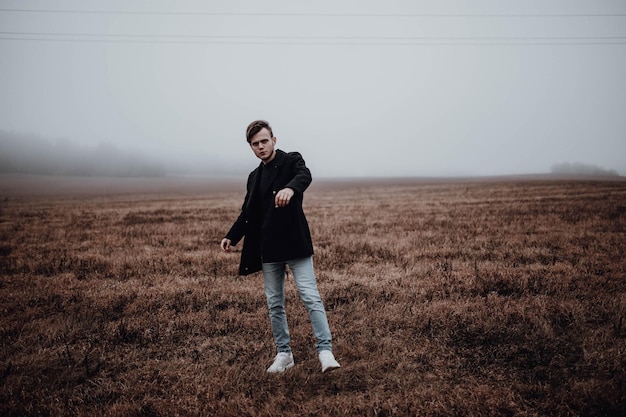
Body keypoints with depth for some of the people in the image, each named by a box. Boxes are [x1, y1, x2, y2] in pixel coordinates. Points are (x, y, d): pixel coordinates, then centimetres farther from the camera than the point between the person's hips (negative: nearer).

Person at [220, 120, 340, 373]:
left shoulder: (291, 160, -1)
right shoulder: (255, 177, 16)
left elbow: (304, 175, -25)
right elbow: (248, 214, 19)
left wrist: (290, 188, -48)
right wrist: (231, 237, 4)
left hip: (295, 243, -6)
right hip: (268, 248, 6)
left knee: (310, 297, -11)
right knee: (274, 304, 10)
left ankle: (325, 351, -9)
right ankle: (284, 354, 20)